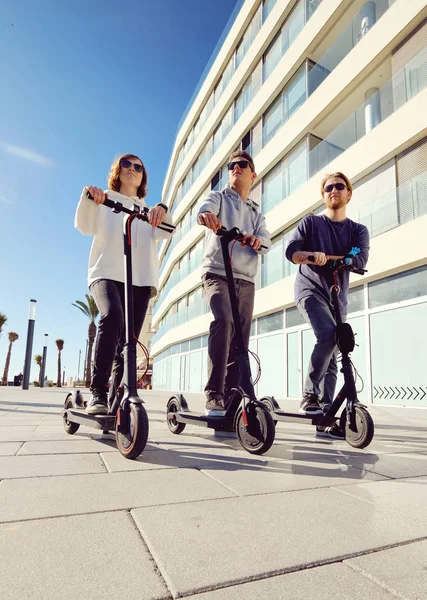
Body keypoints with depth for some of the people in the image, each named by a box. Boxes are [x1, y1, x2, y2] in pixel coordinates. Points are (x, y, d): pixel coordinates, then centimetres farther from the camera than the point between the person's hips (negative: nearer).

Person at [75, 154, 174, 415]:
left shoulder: (149, 212, 24)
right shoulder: (104, 203, 17)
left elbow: (165, 232, 4)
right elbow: (85, 227, -2)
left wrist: (163, 211, -16)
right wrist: (87, 196, -19)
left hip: (141, 279, 3)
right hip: (107, 274, -3)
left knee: (128, 342, -3)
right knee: (112, 316, -32)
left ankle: (116, 397, 7)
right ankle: (98, 392, -26)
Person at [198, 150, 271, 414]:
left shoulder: (256, 210, 23)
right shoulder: (218, 197, 12)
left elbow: (267, 241, 5)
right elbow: (205, 209, -14)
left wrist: (257, 240, -20)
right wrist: (206, 215, -40)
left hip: (246, 280, 5)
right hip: (218, 274, -5)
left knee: (240, 340, 2)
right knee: (224, 320, -30)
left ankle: (231, 397, 10)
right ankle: (214, 394, -26)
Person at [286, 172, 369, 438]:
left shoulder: (358, 230, 12)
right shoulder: (311, 222, 8)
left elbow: (360, 260, -7)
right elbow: (292, 250, -6)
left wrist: (327, 258, -19)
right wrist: (312, 255, -27)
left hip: (338, 297, 4)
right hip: (310, 290, -3)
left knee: (333, 358, 0)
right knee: (328, 335, -30)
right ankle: (310, 393, -15)